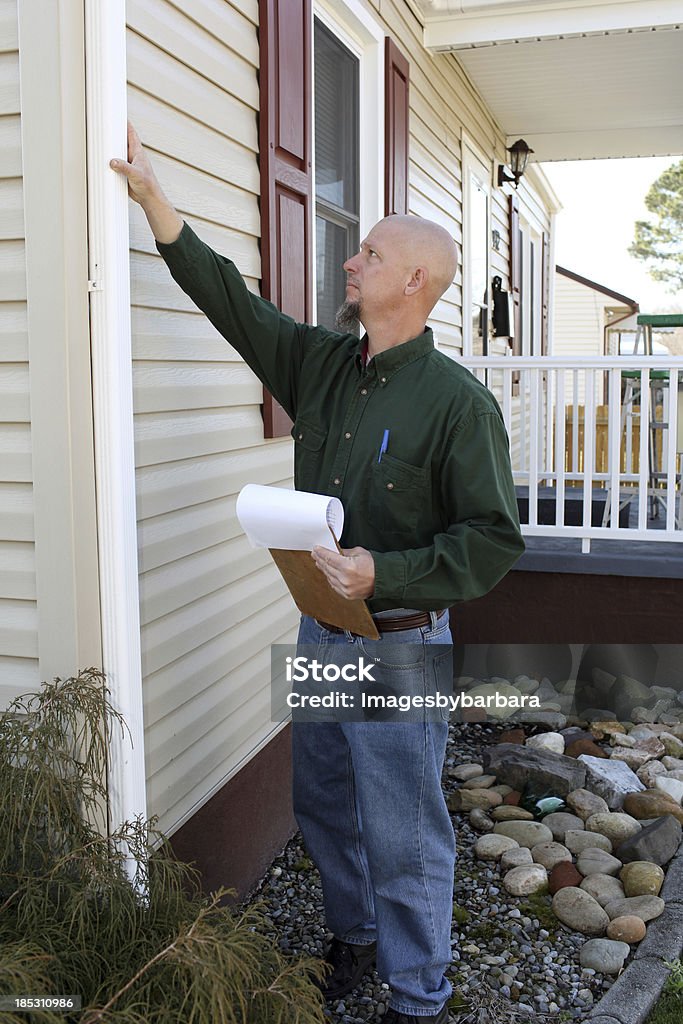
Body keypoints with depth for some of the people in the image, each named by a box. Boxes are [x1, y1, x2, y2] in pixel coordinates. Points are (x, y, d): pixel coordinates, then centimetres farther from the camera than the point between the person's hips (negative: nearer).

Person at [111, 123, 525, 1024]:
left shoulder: (457, 400, -15)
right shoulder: (320, 364, 4)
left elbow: (493, 541, -16)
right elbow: (229, 297, 7)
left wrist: (385, 574, -26)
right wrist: (151, 194, 6)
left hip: (398, 642, -7)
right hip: (318, 630, 7)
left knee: (402, 833, 6)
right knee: (323, 806, 22)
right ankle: (355, 939, 47)